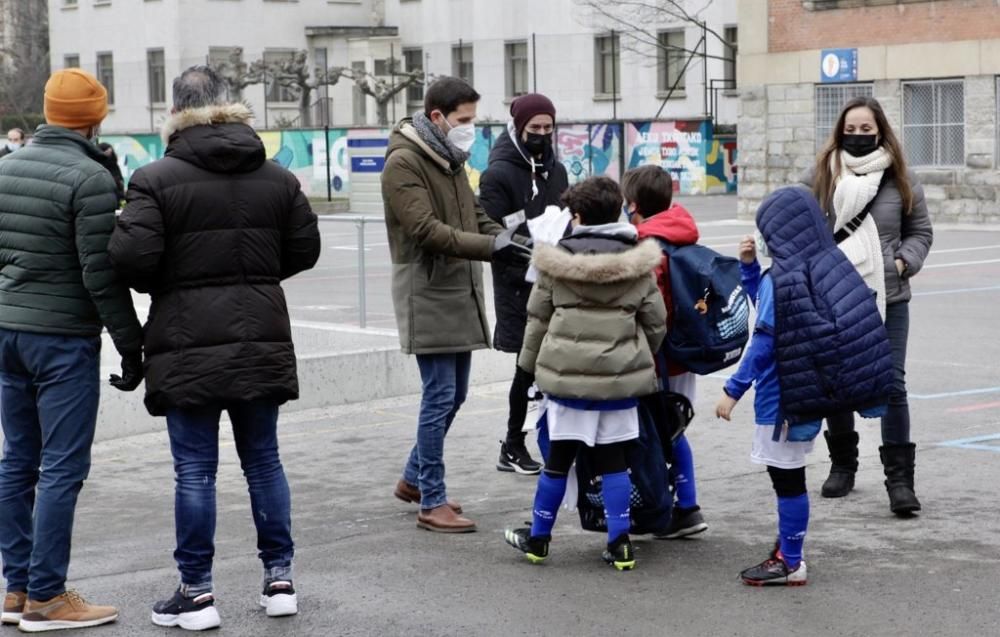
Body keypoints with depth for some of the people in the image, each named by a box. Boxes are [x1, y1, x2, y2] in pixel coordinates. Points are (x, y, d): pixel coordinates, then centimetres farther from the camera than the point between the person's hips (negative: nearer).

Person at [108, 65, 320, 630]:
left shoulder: (157, 179, -9)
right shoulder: (277, 178, 5)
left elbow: (132, 256, -16)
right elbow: (305, 249, 8)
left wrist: (159, 285, 4)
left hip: (187, 342, -4)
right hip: (262, 338, 4)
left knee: (195, 471, 3)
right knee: (264, 460, 15)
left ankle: (197, 592, 8)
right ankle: (280, 579, 18)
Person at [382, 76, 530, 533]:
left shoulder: (449, 158, 15)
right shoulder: (403, 162, -14)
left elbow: (474, 214, 19)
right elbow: (427, 230, -23)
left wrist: (505, 237, -2)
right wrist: (491, 247, -28)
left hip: (459, 292, 9)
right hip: (427, 294, -9)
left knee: (453, 394, 14)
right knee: (440, 397, -7)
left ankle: (414, 479, 30)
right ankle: (431, 503, 0)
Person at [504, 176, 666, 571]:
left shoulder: (557, 262, -3)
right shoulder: (637, 265, 1)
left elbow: (537, 319, 4)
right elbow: (656, 323, 6)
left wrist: (530, 367, 16)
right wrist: (641, 360, 22)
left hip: (567, 374, -1)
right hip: (620, 376, 1)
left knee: (558, 457, 8)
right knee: (613, 460, 7)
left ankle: (538, 538, 20)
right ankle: (619, 545, 7)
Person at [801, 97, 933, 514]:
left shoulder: (901, 179, 3)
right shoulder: (820, 177, 0)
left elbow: (921, 232, 11)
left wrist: (902, 262, -5)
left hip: (887, 299, -1)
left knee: (891, 385, -6)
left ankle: (900, 477, 0)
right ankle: (842, 465, 30)